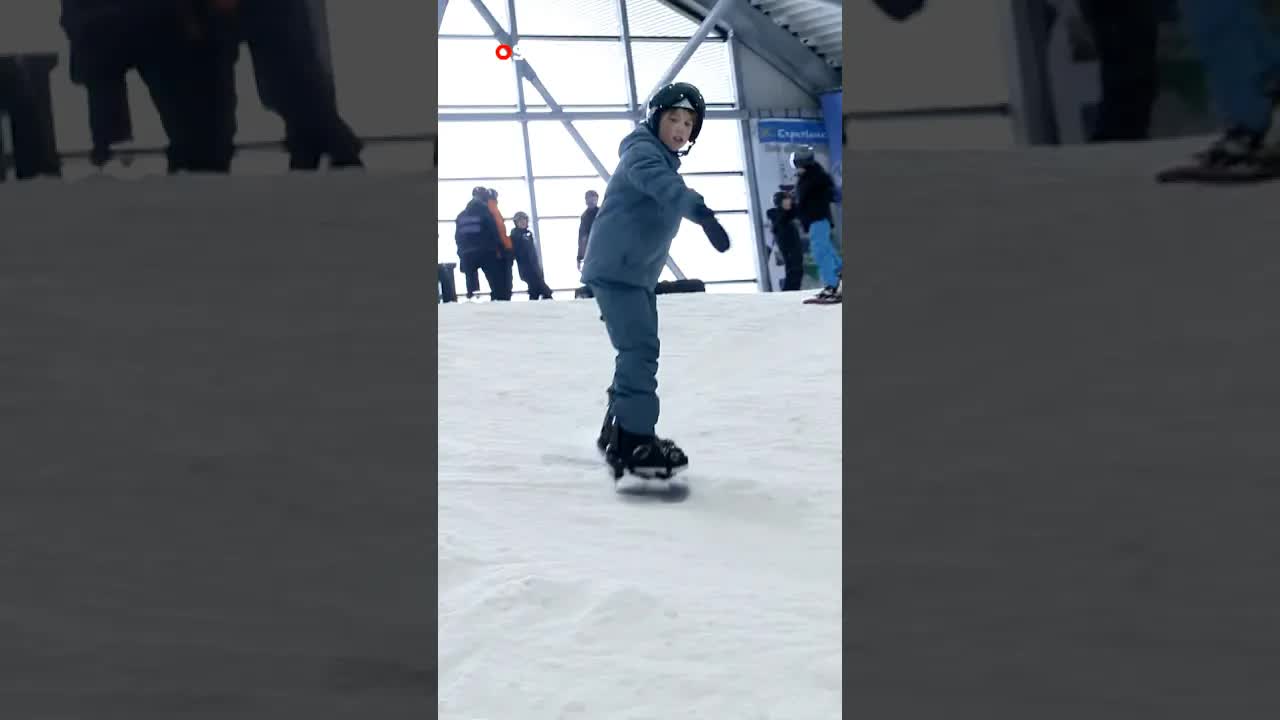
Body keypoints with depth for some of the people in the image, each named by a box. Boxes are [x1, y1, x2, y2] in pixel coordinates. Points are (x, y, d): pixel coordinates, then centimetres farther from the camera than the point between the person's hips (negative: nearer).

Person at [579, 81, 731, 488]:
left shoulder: (665, 159, 17)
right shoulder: (642, 150, -15)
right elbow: (658, 181, -37)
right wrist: (701, 212, -52)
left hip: (638, 273, 11)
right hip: (615, 269, -11)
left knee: (639, 353, 19)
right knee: (640, 350, -21)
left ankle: (618, 436, 33)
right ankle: (635, 453, -29)